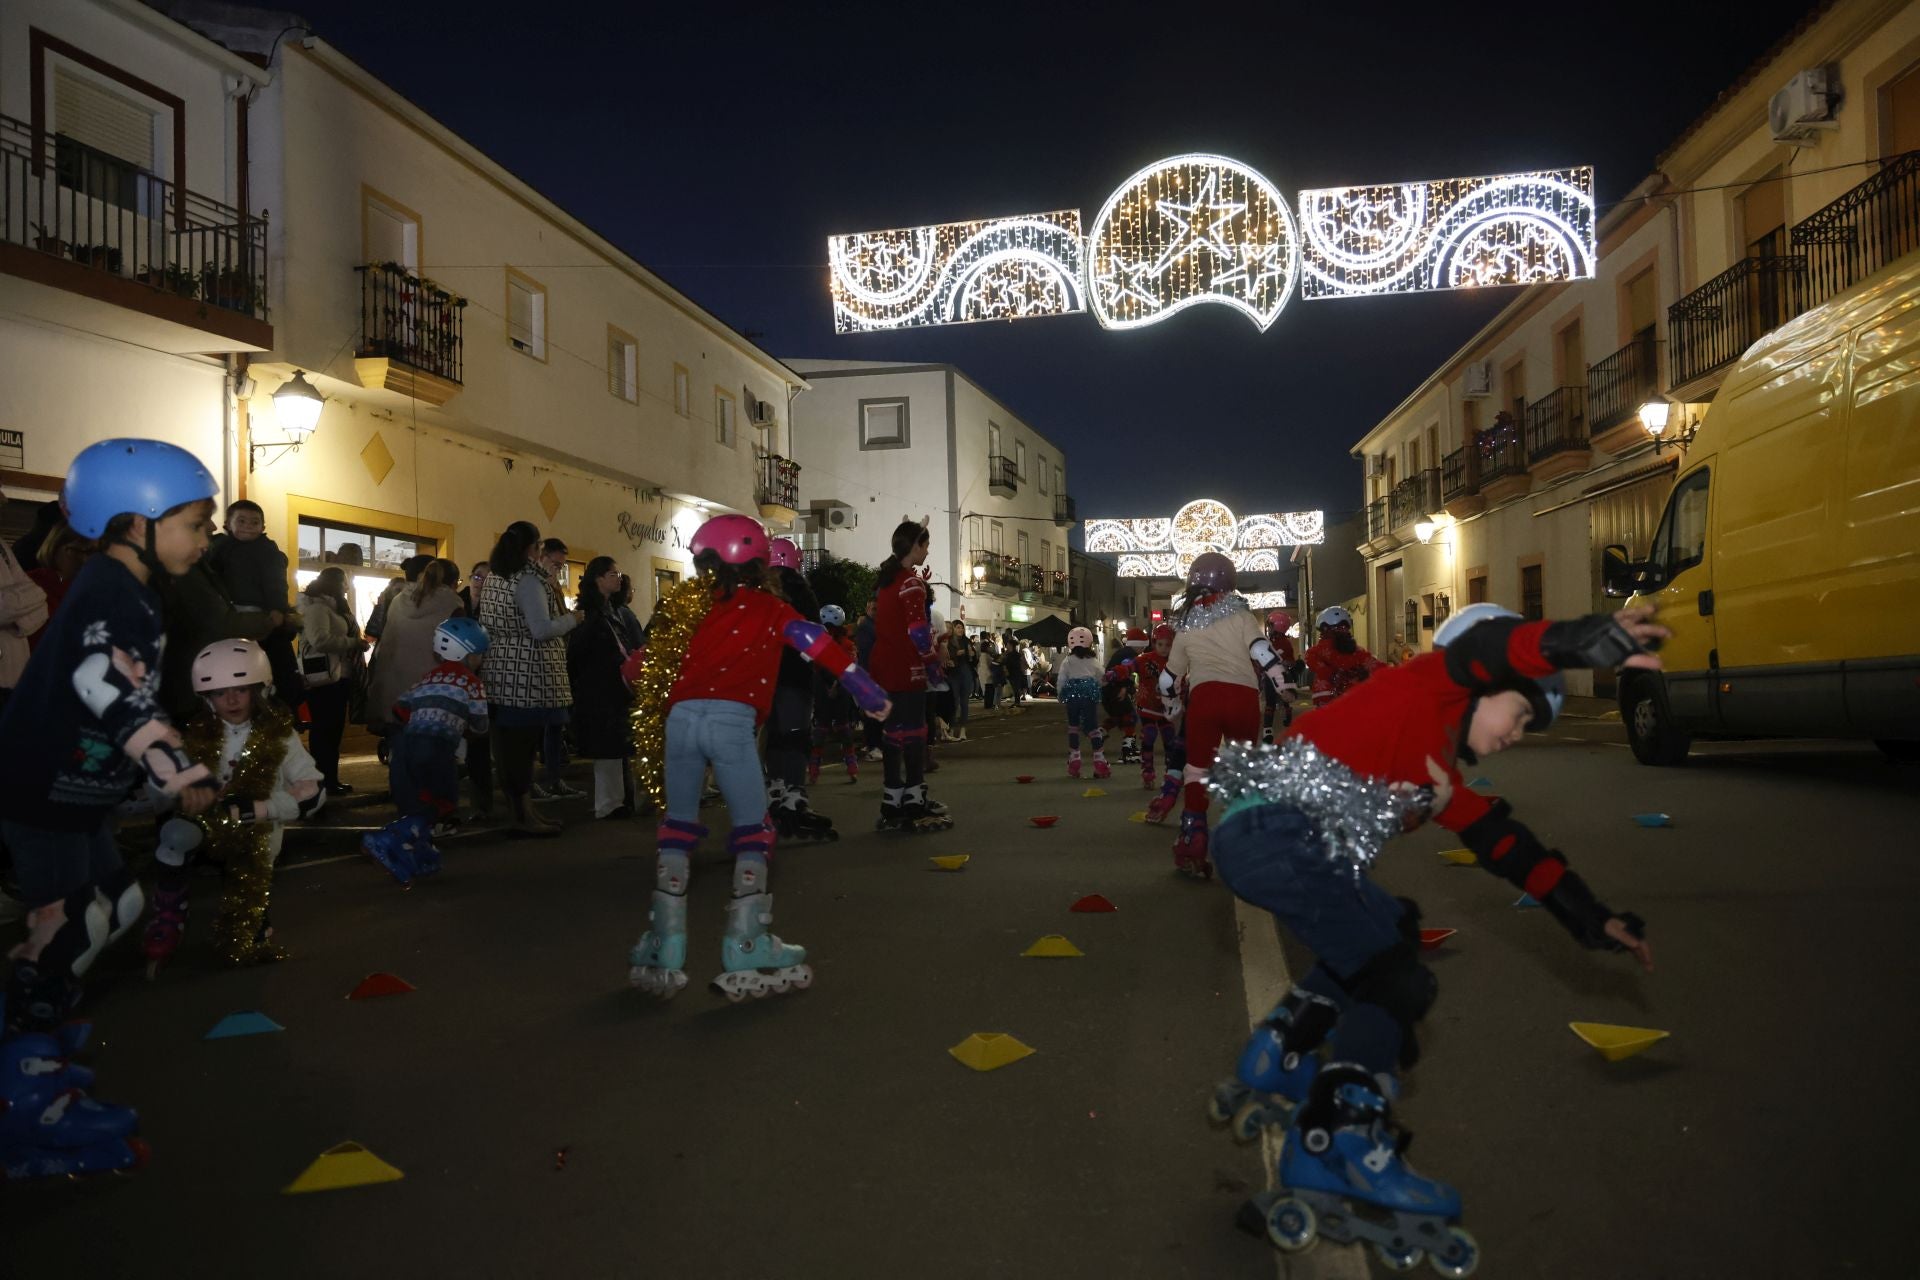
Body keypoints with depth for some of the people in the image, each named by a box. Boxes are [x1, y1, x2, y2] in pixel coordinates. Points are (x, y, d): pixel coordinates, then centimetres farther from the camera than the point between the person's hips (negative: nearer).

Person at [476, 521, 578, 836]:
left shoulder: (495, 577, 15)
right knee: (523, 744, -5)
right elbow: (541, 630, -19)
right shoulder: (528, 579, -13)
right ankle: (523, 816, -1)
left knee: (510, 743, 10)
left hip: (502, 672, 9)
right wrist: (572, 618, -4)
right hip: (527, 675, -9)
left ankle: (520, 810, 17)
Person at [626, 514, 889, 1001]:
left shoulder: (697, 610, 21)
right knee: (751, 833, 9)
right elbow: (818, 644, 3)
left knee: (678, 830, 16)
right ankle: (745, 951, 6)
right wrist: (865, 691, 2)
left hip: (682, 717, 3)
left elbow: (657, 658, 22)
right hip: (731, 721, -3)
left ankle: (664, 949, 15)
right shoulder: (770, 609, 13)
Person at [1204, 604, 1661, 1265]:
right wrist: (1590, 639, -35)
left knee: (1389, 927, 27)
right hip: (1276, 830, -10)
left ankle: (1276, 1067, 29)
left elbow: (1504, 842, 28)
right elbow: (1492, 648, -18)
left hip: (1270, 842, 10)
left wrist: (1593, 918, 27)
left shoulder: (1437, 768, 26)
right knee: (1396, 982, -7)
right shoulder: (1425, 690, 2)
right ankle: (1337, 1155, -5)